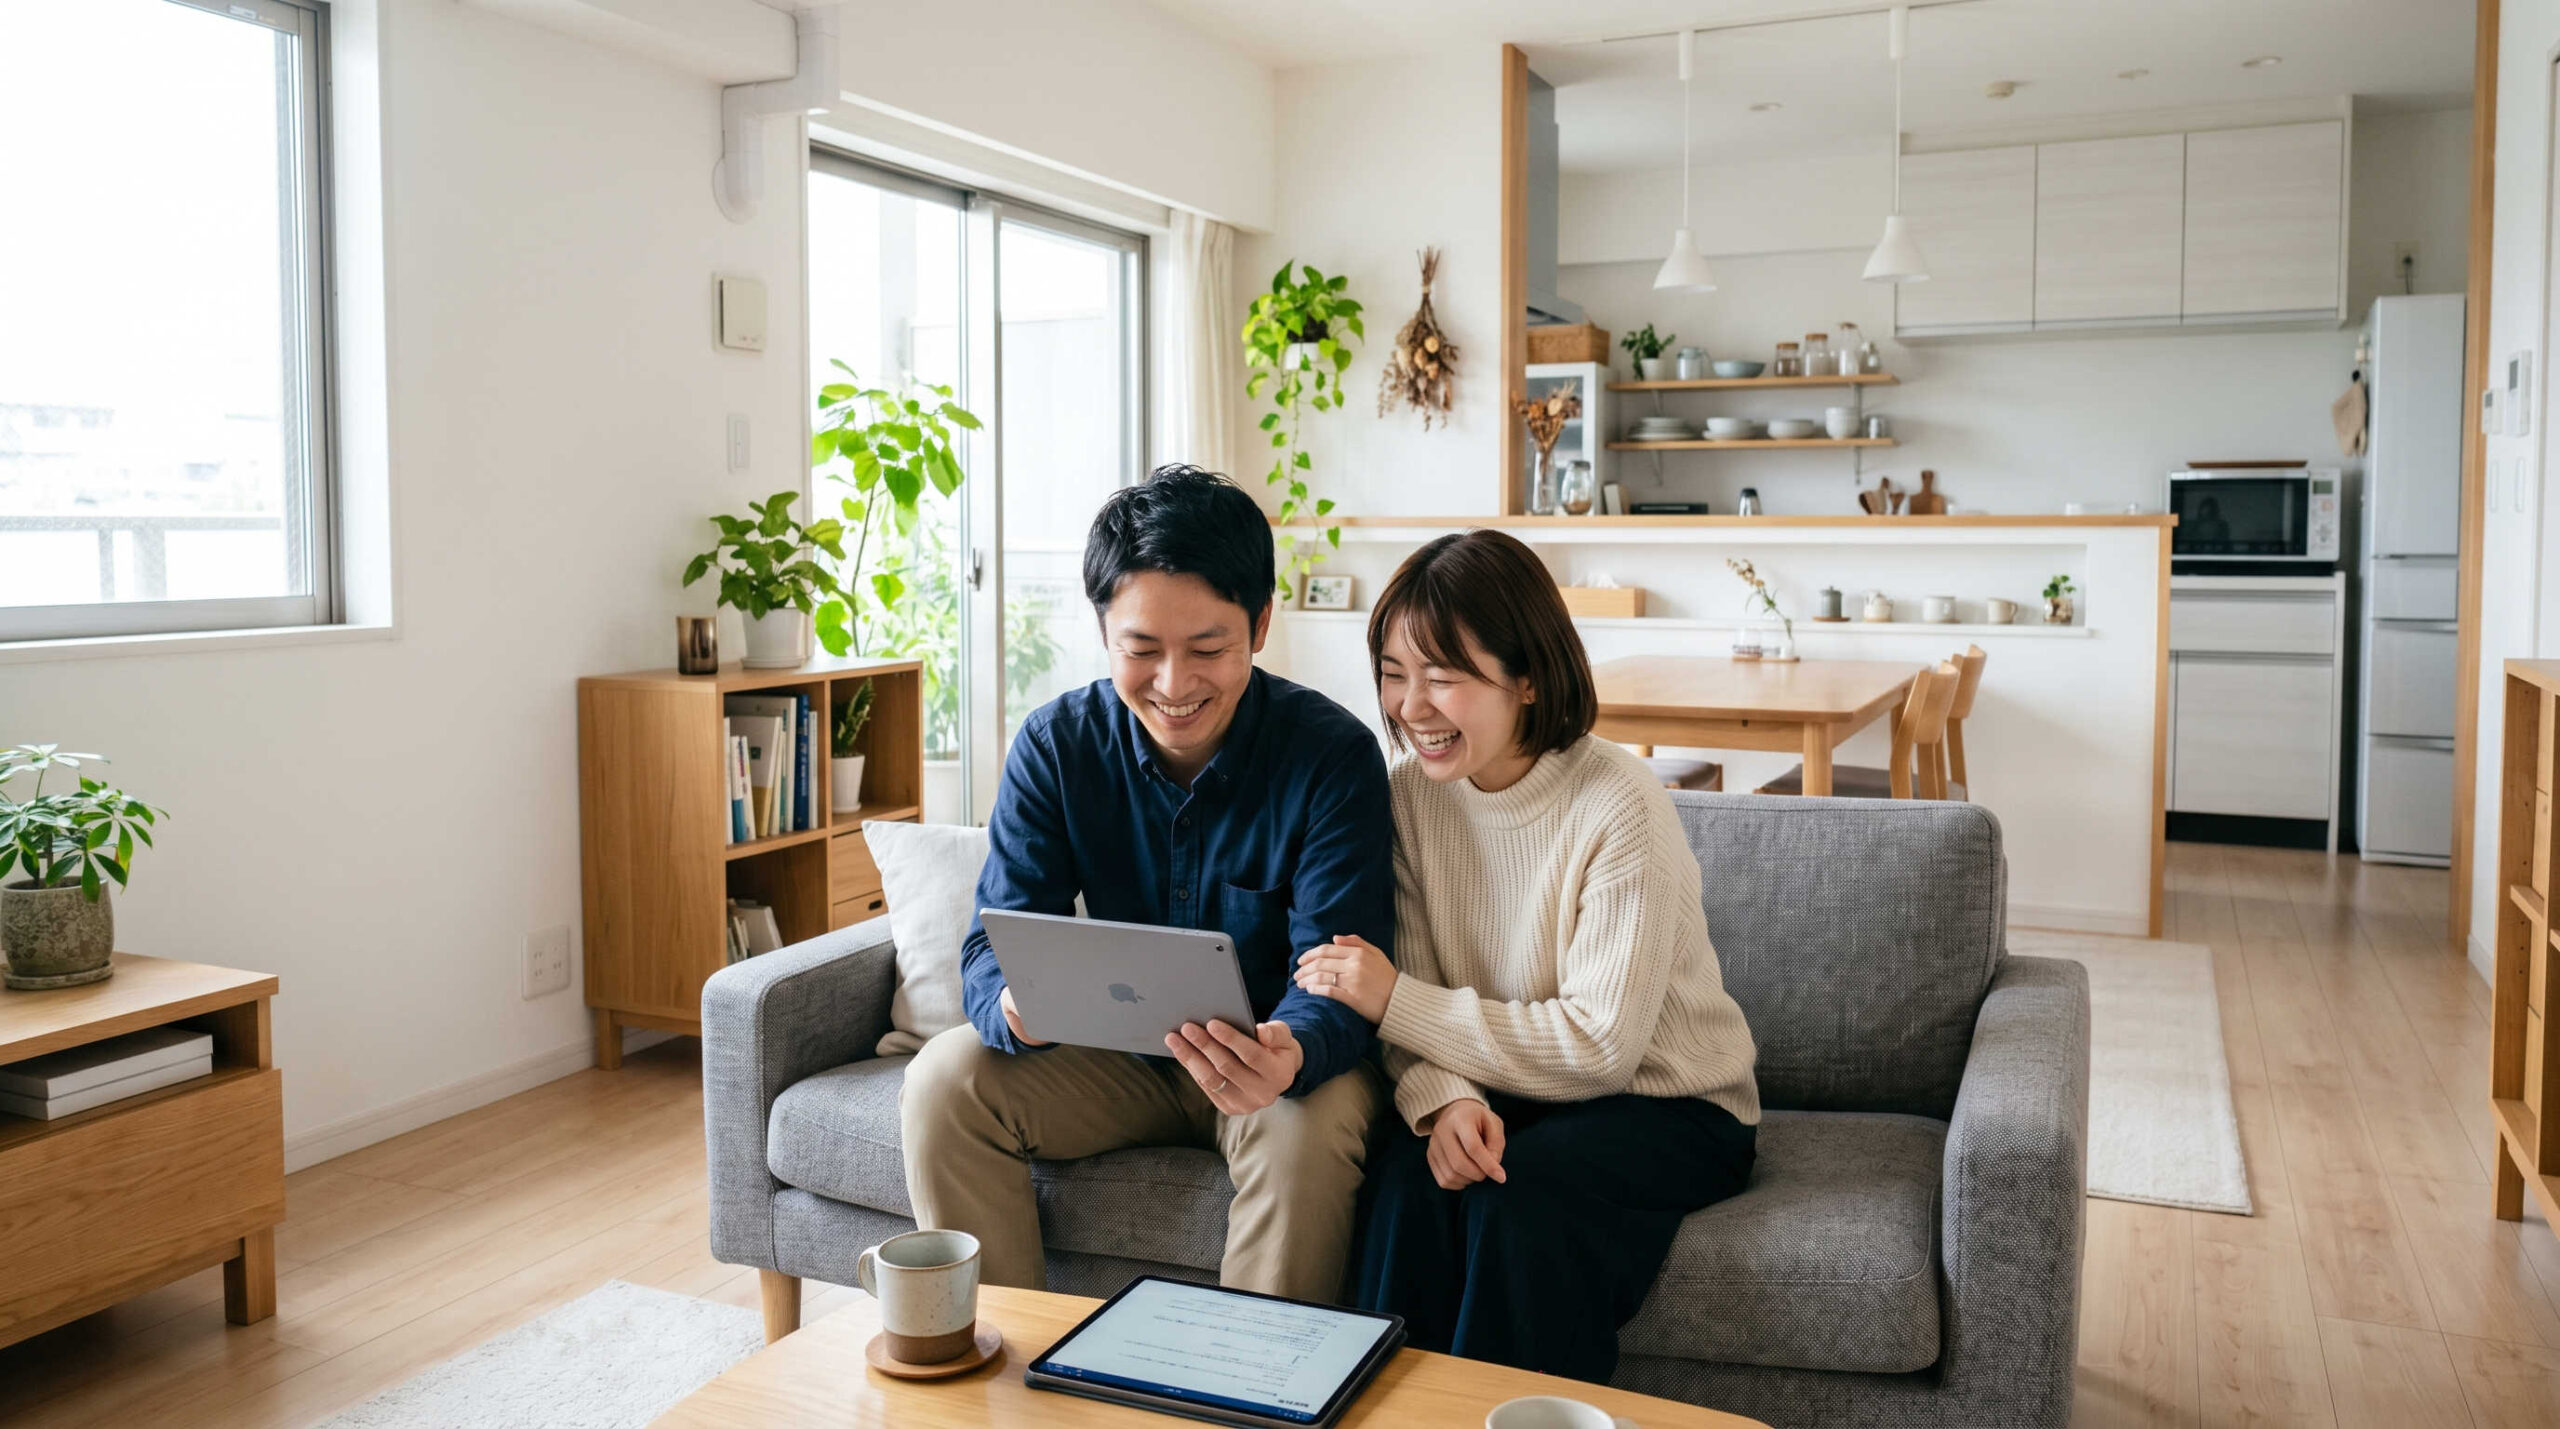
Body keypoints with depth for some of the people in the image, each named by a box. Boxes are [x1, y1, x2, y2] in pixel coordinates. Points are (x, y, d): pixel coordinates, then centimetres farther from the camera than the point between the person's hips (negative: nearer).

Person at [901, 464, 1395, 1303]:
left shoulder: (1334, 754, -19)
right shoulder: (1056, 745, -9)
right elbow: (994, 943, -13)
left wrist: (1289, 1055, -48)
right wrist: (1015, 1005, -39)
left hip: (1271, 1059, -3)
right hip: (1120, 1056, 3)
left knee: (1311, 1123, -34)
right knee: (945, 1080, -17)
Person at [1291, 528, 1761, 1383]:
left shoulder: (1618, 808, -21)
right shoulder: (1412, 790, -4)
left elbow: (1601, 1044, -23)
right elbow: (1407, 993, -4)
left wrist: (1396, 1002, -23)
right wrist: (1444, 1096, -26)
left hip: (1669, 1105, -4)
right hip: (1508, 1090, 4)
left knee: (1519, 1195, -31)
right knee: (1410, 1175, -26)